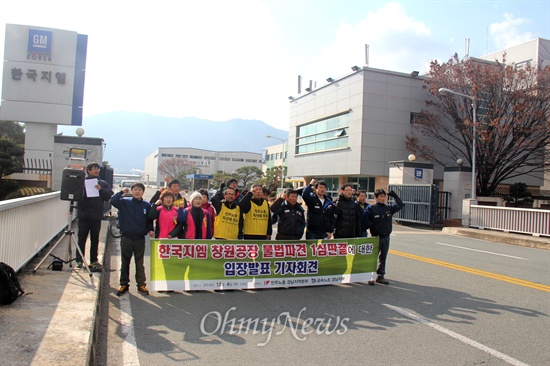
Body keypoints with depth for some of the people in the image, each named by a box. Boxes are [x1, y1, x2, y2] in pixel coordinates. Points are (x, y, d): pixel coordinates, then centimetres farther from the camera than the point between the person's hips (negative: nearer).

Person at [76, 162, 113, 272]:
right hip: (83, 215, -2)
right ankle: (79, 260, 11)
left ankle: (94, 261, 18)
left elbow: (110, 196, 0)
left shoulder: (103, 184, 10)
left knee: (95, 239, 10)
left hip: (97, 216, 2)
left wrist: (101, 190, -14)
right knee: (82, 238, 3)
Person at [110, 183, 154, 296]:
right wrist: (122, 192, -12)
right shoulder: (125, 202, 0)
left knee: (140, 263, 8)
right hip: (126, 238, 0)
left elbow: (150, 220, 8)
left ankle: (141, 285, 15)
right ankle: (124, 284, 19)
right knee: (125, 263, 9)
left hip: (140, 239, 0)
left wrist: (150, 230, -7)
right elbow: (112, 201, -15)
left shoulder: (147, 205, 4)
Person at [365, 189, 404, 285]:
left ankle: (380, 276, 20)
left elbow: (400, 205, 11)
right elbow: (366, 220, -8)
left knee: (383, 257, 11)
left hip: (386, 237, 5)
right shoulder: (371, 208, -6)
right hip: (376, 237, -5)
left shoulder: (389, 208, 8)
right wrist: (372, 227, -19)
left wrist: (395, 196, 1)